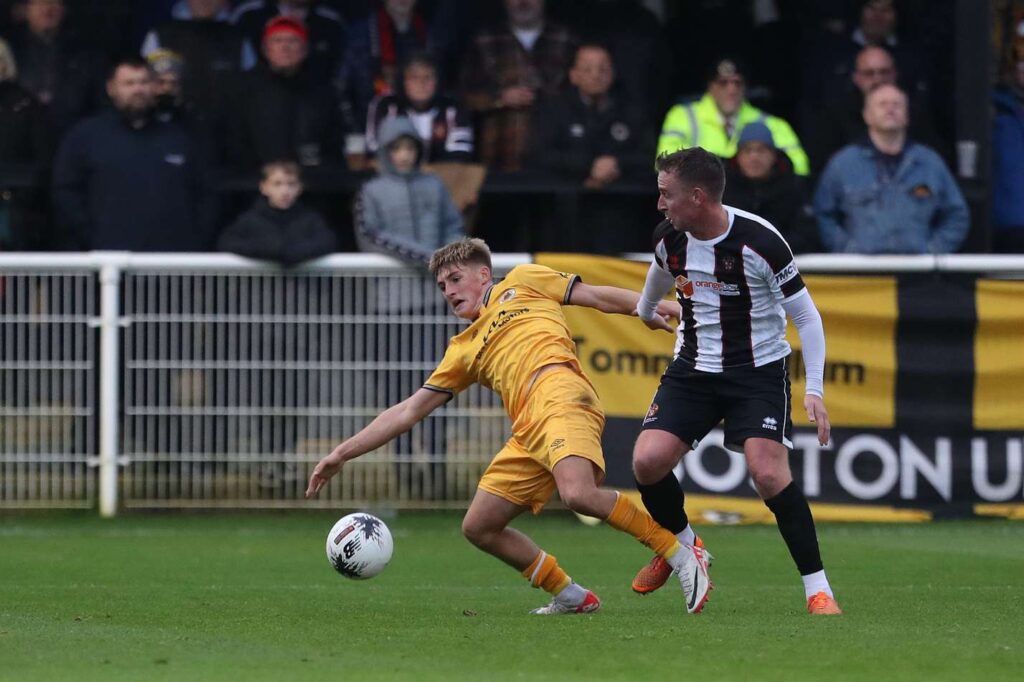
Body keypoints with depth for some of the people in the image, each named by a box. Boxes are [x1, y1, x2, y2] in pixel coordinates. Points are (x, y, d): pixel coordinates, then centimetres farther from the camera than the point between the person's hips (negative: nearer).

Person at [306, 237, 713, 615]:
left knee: (578, 494, -31)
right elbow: (409, 411, 30)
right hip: (527, 435, 7)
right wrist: (344, 453, 24)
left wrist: (651, 307, 4)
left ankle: (680, 555, -17)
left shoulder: (521, 283, 21)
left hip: (559, 395, -7)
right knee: (478, 527, 1)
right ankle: (572, 598, 7)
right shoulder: (464, 350, 31)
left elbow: (597, 296, 19)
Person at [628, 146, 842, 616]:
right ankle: (683, 547, 17)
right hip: (693, 369, 5)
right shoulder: (670, 238, -5)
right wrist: (645, 309, 42)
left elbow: (806, 316, -12)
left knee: (768, 473, -23)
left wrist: (814, 390, -18)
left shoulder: (759, 241, -21)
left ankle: (817, 589, -12)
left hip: (759, 370, -5)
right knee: (647, 461, -13)